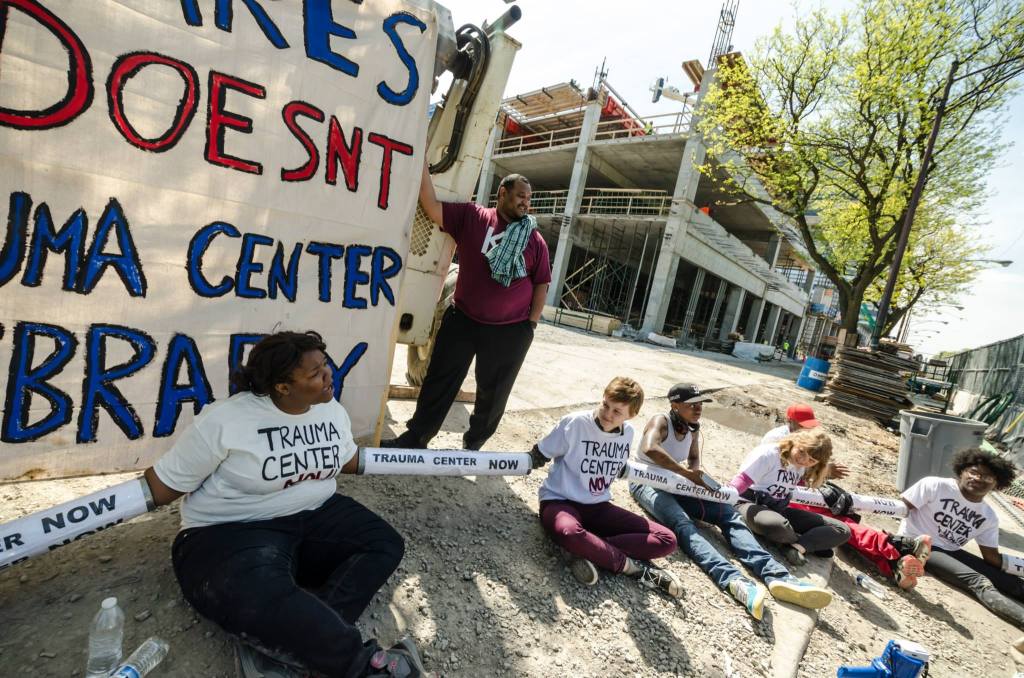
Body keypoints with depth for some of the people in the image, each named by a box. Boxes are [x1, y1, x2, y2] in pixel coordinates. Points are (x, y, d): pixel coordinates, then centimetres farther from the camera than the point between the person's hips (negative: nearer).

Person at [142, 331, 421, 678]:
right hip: (233, 531, -6)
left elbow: (349, 460, 17)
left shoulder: (332, 411, 1)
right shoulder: (224, 420, -17)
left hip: (315, 516, 6)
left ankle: (276, 648, -24)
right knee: (262, 600, -38)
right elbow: (164, 484, -9)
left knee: (385, 544, -11)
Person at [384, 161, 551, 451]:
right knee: (440, 381, 8)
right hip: (463, 319, 0)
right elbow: (432, 206, -8)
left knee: (493, 392, 11)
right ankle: (415, 438, 24)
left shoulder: (535, 240, 1)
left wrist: (531, 322, -2)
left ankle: (474, 443, 34)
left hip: (510, 330, 1)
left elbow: (541, 284, 3)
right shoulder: (471, 217, -1)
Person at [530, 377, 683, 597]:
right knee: (571, 534, -43)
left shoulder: (628, 432, 1)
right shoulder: (575, 423, -16)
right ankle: (633, 567, -18)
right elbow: (537, 457, -9)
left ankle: (592, 552, -21)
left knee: (667, 540, -10)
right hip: (560, 502, -5)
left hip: (598, 507, 6)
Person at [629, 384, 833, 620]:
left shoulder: (693, 428, 6)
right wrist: (686, 472, -29)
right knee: (682, 524, -35)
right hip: (647, 483, -7)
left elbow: (694, 459, 18)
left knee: (728, 514, -11)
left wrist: (691, 470, -8)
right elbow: (649, 449, -37)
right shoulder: (661, 421, -16)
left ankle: (776, 576, -25)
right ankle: (733, 579, -52)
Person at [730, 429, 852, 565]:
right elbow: (742, 480, -24)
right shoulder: (768, 454, -18)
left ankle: (795, 547, -20)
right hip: (751, 504, -7)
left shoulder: (803, 468, 6)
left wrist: (828, 472, 7)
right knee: (777, 526, -41)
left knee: (842, 531, -2)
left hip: (779, 510, 7)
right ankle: (812, 543, -9)